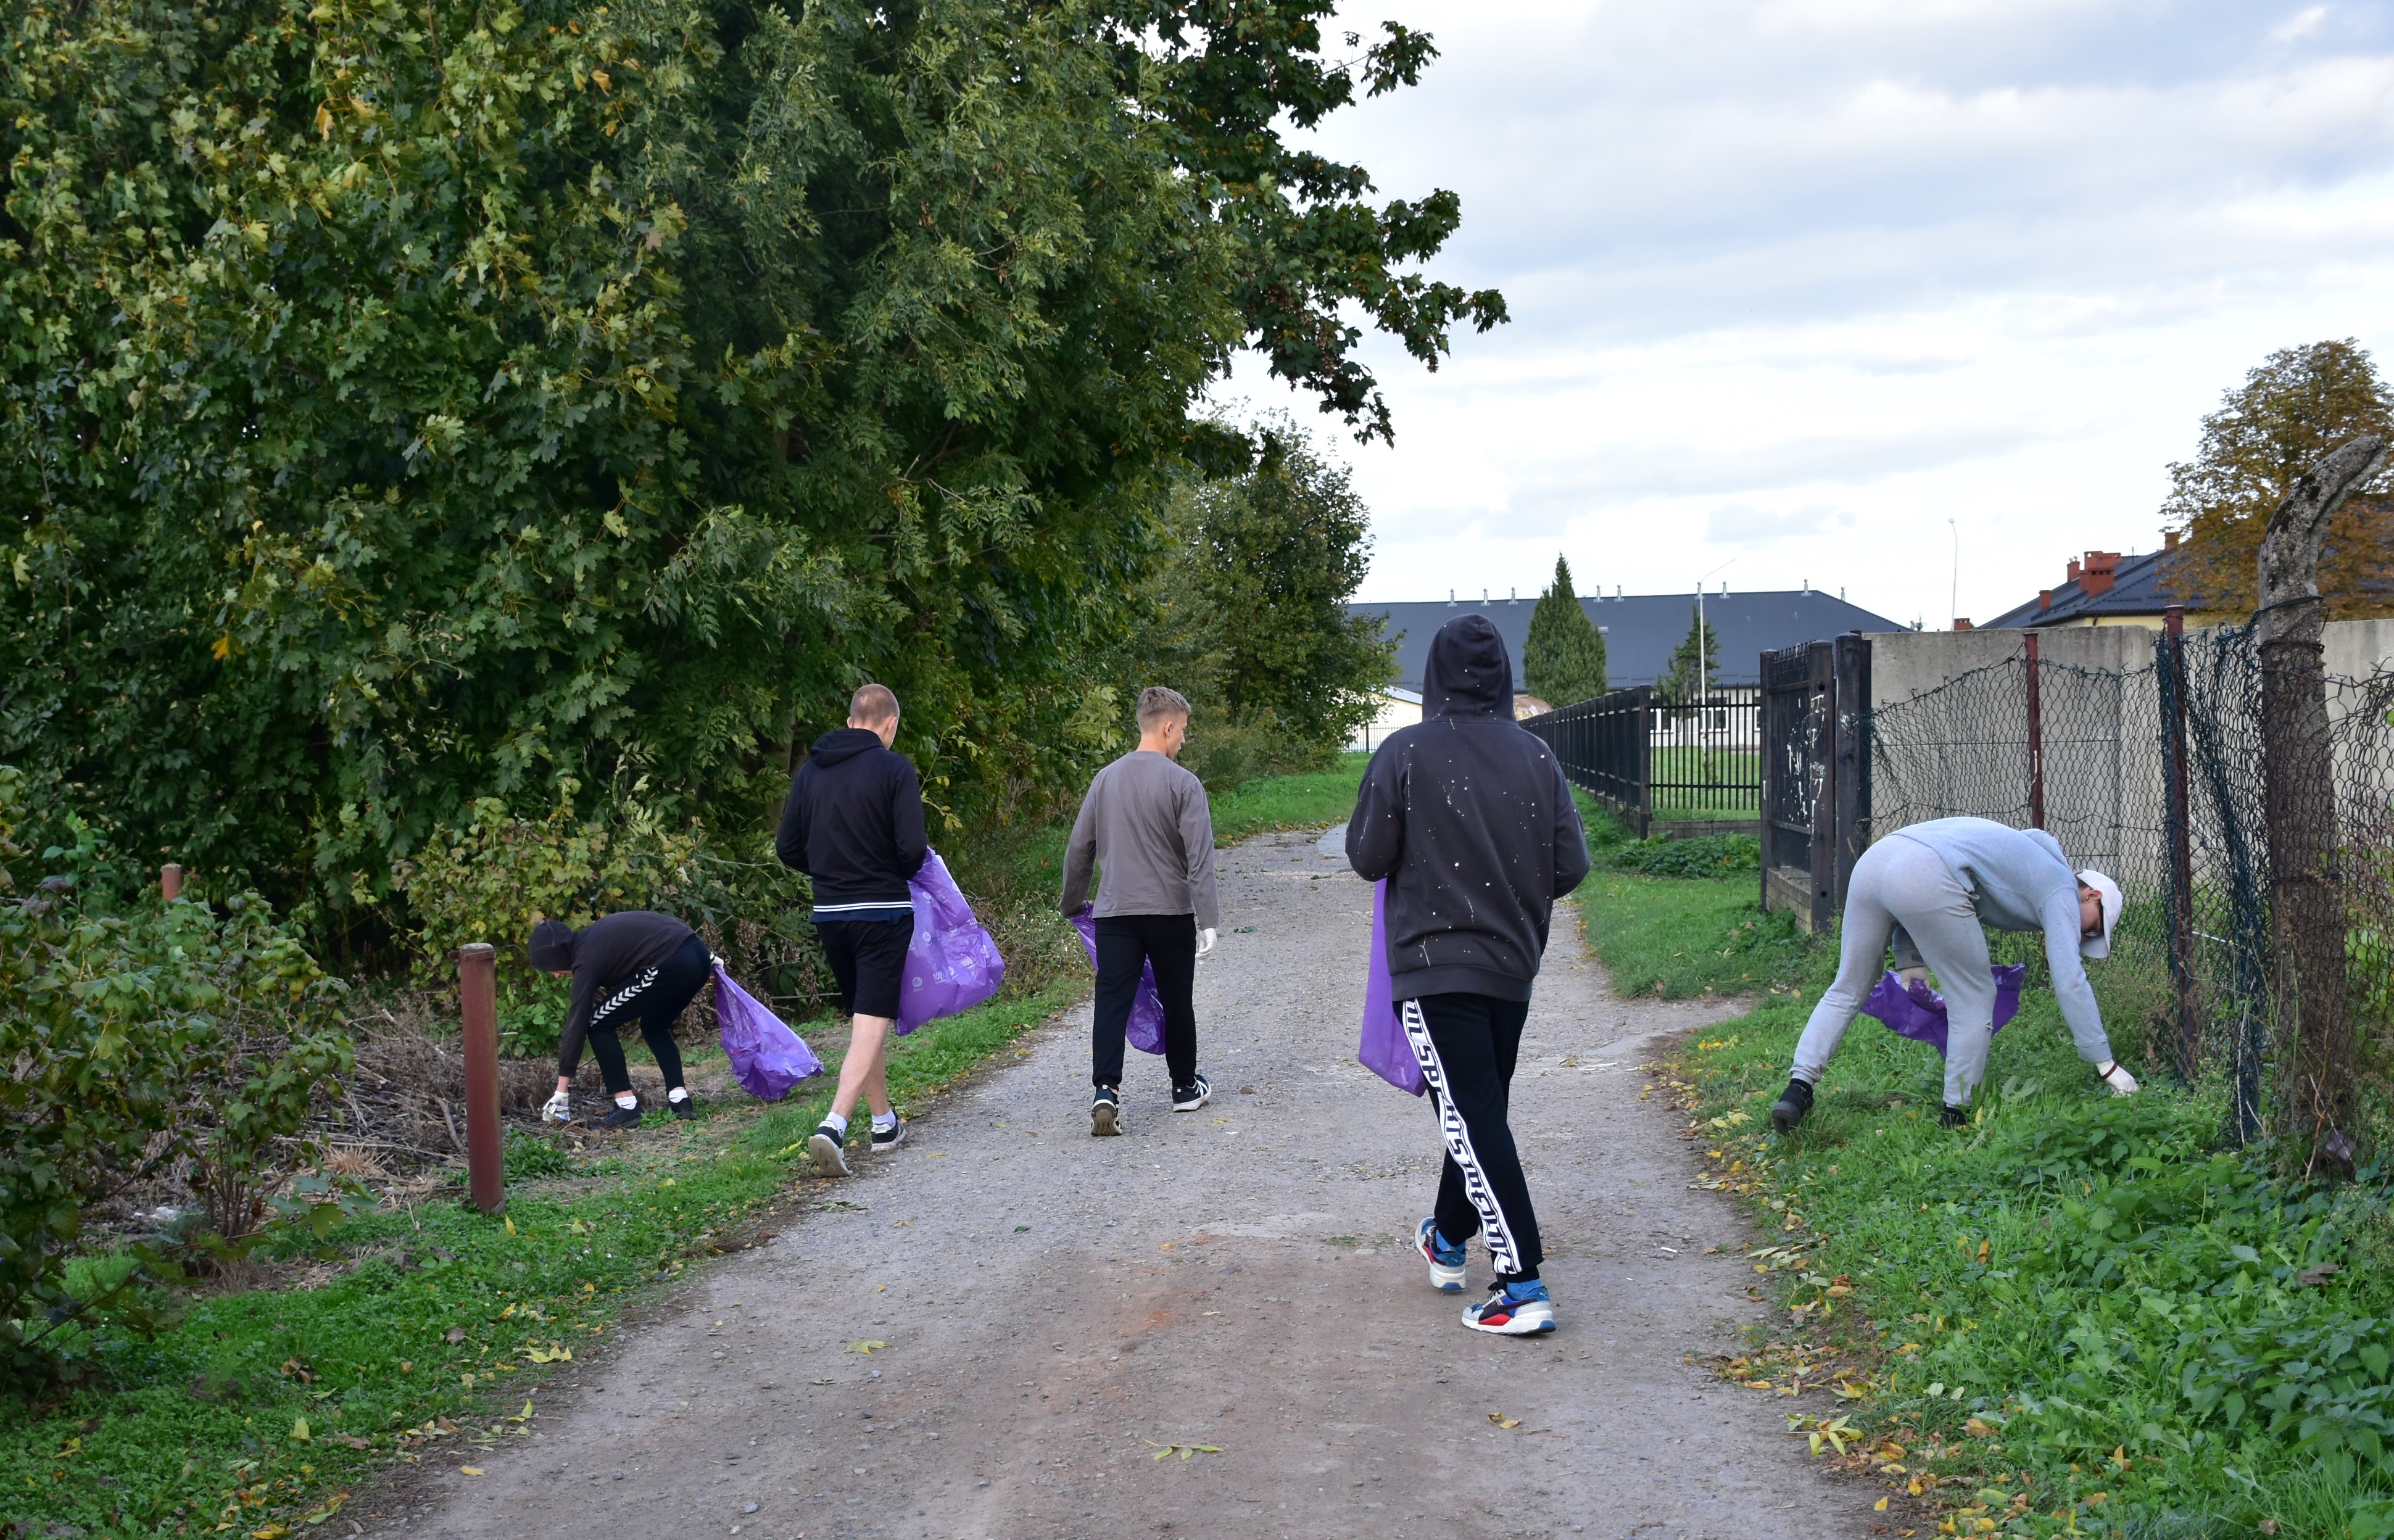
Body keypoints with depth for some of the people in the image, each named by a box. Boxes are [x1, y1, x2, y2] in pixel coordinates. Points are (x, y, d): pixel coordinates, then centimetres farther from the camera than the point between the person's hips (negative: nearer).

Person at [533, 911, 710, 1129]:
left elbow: (577, 1023, -4)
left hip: (672, 965, -9)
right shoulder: (593, 937, 22)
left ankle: (627, 1107, 2)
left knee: (598, 1024, 3)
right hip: (698, 955, 10)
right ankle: (681, 1100, 17)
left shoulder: (587, 958, -3)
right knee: (654, 1026, 29)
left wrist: (561, 1091, -3)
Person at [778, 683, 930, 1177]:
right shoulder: (894, 769, -9)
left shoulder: (810, 770, 7)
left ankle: (884, 1121, 29)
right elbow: (913, 849, -16)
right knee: (873, 1022, -8)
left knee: (863, 1017, 20)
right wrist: (900, 871, 6)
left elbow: (789, 848, 8)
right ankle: (834, 1126, -23)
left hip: (829, 912, 6)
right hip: (883, 912, -6)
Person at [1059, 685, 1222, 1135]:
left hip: (1114, 912, 2)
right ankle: (1185, 1088, 28)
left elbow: (1079, 849, 12)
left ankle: (1105, 1091, -20)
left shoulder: (1106, 779, 6)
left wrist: (1072, 903, 25)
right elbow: (1199, 859, -14)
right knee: (1177, 1001, 13)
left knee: (1112, 1003, -3)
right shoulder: (1183, 784, -8)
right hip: (1170, 912, -2)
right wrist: (1208, 920, -13)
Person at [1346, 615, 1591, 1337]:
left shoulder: (1405, 754, -11)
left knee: (1473, 1119, -4)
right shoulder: (1536, 757, -1)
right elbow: (1571, 865, 0)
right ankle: (1449, 1242, 40)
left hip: (1434, 966, -5)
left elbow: (1367, 858, -7)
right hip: (1513, 965, 5)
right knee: (1481, 1110, 20)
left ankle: (1522, 1288, -10)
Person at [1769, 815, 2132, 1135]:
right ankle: (1957, 1116, 14)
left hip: (1874, 858, 8)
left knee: (1847, 989, 18)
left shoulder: (2022, 860, 38)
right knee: (1974, 1000, 9)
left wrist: (1910, 962, 25)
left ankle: (1798, 1088, 7)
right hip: (1926, 878, -8)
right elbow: (2070, 981, 4)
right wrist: (2106, 1064, 8)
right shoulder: (2061, 891, 15)